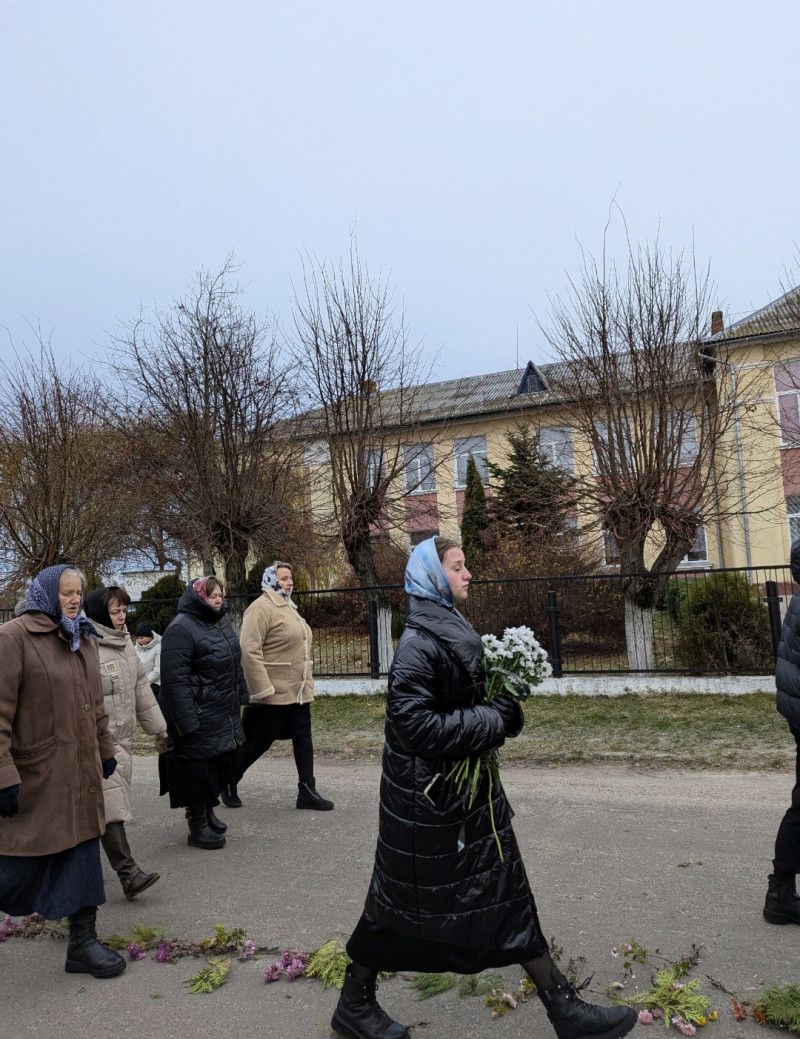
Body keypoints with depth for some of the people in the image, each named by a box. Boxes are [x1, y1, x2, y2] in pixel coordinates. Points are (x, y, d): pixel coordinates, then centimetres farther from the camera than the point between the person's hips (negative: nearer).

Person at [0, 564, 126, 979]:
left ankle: (83, 943, 22)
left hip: (81, 773, 7)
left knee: (83, 853, 10)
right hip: (35, 777, -6)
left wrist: (105, 750, 19)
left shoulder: (84, 640, 10)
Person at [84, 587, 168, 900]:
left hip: (121, 739, 9)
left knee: (111, 805, 15)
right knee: (111, 806, -8)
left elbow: (142, 689, 17)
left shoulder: (125, 645, 12)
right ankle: (129, 873, -6)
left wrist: (159, 728, 19)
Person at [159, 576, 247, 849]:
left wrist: (240, 699, 18)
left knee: (219, 767, 16)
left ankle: (209, 814, 35)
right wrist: (187, 721, -23)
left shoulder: (220, 622, 11)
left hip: (225, 716, 8)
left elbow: (235, 665, 20)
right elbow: (174, 680, -22)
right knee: (198, 772, 3)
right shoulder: (181, 629, -17)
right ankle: (198, 829, 18)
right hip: (199, 720, -8)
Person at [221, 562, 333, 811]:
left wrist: (306, 684, 21)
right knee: (256, 743, 4)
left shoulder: (288, 607, 16)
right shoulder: (261, 608, -15)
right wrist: (262, 690, -25)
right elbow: (249, 651, -23)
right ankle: (229, 782, 26)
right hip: (272, 694, -9)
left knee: (303, 738, 8)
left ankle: (307, 791, 15)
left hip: (298, 692, 9)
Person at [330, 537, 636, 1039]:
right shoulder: (421, 643, -22)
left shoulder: (452, 630, 7)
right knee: (401, 902, 10)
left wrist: (503, 710, -1)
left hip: (465, 787, 9)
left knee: (508, 894, 15)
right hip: (428, 796, -9)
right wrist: (494, 720, -21)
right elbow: (414, 725, -28)